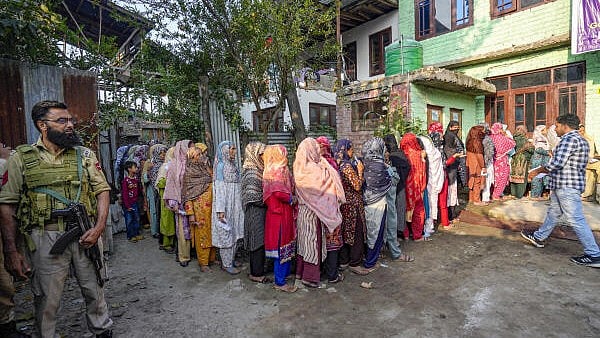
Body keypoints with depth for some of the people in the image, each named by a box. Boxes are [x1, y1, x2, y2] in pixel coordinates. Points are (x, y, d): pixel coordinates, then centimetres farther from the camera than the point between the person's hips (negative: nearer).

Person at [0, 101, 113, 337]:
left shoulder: (85, 155, 4)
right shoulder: (22, 158, 1)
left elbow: (102, 190, 2)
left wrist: (99, 227, -11)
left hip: (84, 235, 2)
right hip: (46, 238, -1)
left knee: (94, 289, 15)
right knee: (47, 299, 11)